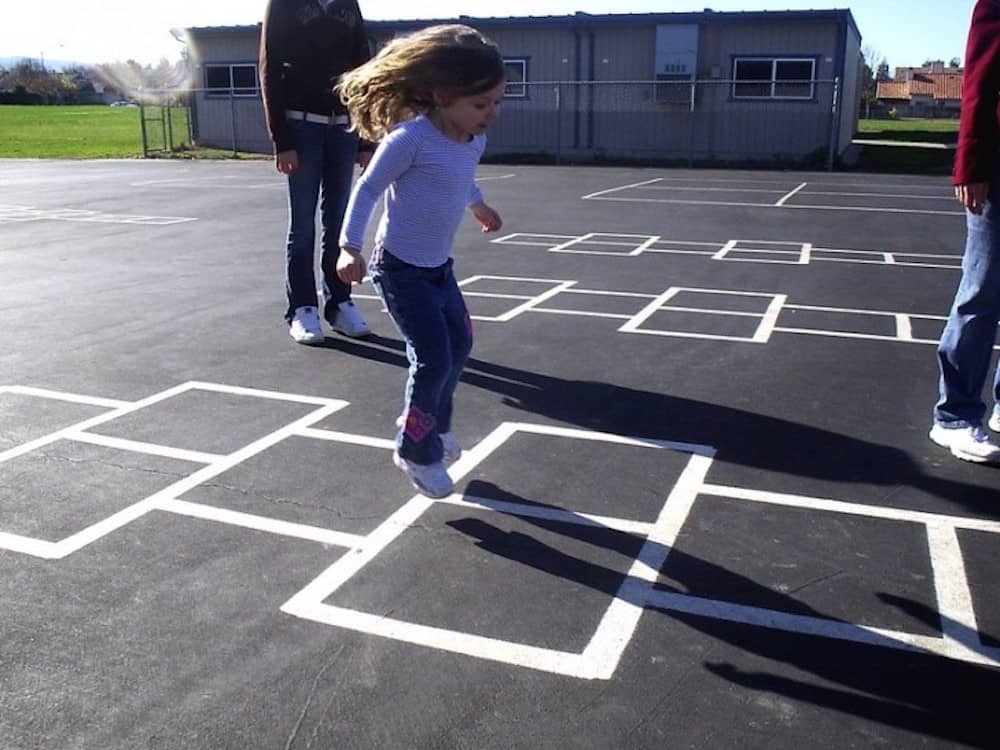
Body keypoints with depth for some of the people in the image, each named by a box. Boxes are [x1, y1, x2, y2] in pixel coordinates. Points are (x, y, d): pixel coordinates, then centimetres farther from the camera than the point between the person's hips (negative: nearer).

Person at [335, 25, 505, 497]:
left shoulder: (475, 140, 0)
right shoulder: (411, 138, -23)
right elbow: (368, 189, -16)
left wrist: (479, 207, 41)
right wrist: (350, 247, -21)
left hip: (439, 266, 9)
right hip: (400, 270, -8)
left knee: (459, 345, 18)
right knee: (433, 360, -10)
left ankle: (433, 424, 40)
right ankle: (416, 450, 12)